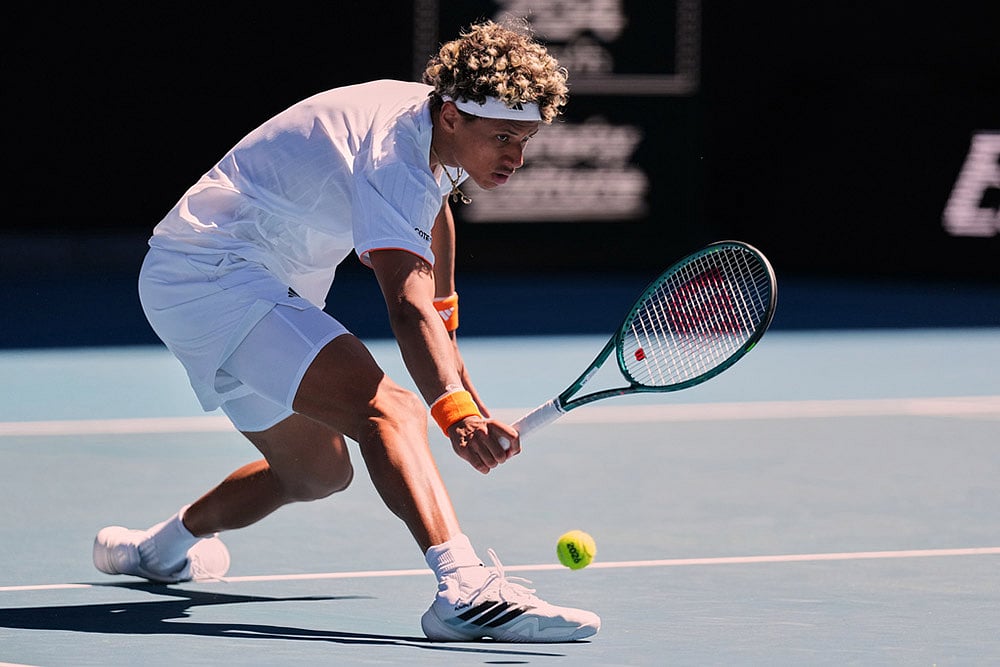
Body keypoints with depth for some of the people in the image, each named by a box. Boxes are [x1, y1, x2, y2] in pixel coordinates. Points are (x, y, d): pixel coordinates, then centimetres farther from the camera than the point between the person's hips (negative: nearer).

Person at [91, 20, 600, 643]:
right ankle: (465, 589, -51)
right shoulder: (394, 157, -27)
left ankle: (159, 548, 51)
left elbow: (435, 201, 30)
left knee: (317, 472, 26)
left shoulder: (442, 128, 3)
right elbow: (408, 309, -41)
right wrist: (456, 412, -55)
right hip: (212, 277, -11)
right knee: (386, 408, -31)